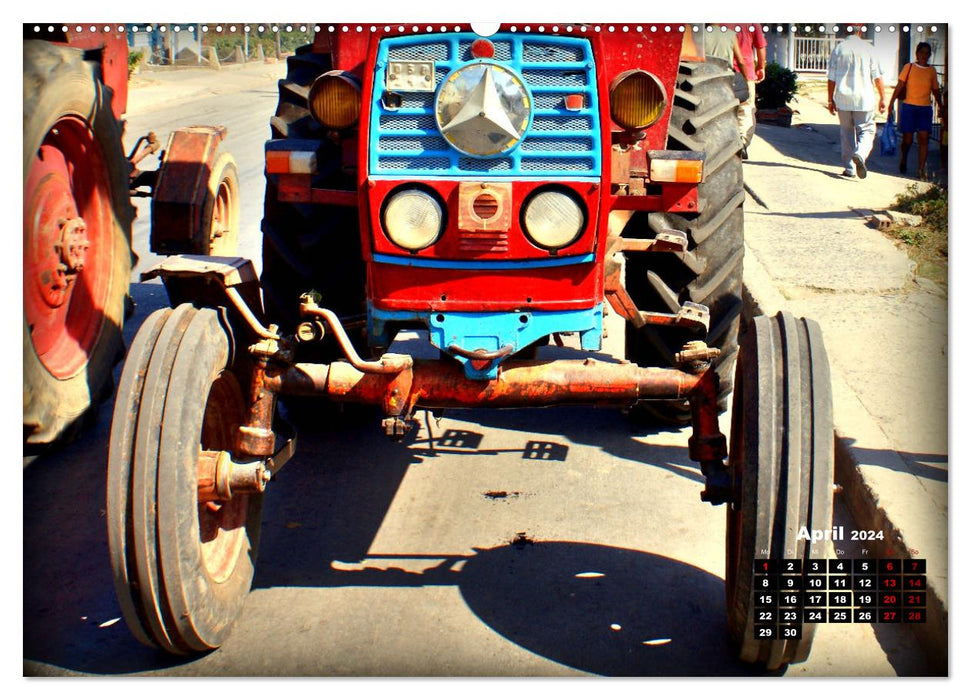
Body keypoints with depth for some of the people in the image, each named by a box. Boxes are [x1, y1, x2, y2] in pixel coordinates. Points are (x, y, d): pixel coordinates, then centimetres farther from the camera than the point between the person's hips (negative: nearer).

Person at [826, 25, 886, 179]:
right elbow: (877, 76, -1)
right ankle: (860, 154, -25)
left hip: (843, 98, 2)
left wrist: (831, 100, 9)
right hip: (864, 98, -2)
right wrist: (882, 98, 6)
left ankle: (849, 168, 10)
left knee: (846, 132, 11)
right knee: (867, 130, 5)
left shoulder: (838, 49, 2)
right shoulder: (867, 48, -1)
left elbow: (831, 78, 1)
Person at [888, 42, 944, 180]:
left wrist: (941, 107, 15)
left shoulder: (932, 70, 9)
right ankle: (903, 158, 33)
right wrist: (891, 103, -9)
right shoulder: (909, 67, 1)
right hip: (909, 106, -2)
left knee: (923, 139, -8)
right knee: (908, 139, 2)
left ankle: (921, 170, -8)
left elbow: (936, 91, 16)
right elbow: (899, 86, -2)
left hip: (925, 108, 2)